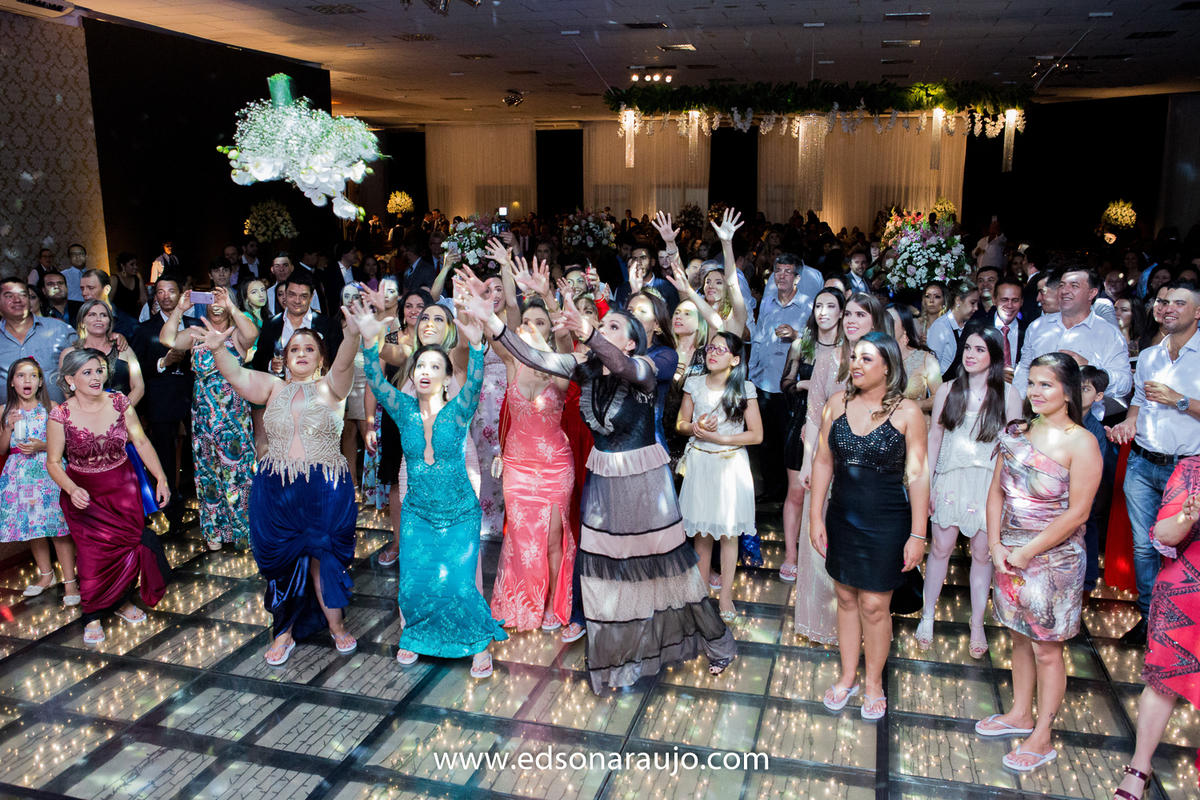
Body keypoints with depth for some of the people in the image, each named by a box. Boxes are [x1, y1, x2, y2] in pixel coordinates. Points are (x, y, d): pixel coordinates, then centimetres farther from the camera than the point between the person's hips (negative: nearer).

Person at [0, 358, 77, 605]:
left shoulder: (51, 408, -2)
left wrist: (42, 446, -17)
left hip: (49, 471, -4)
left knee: (58, 525, -8)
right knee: (30, 525, 11)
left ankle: (70, 580, -2)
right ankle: (46, 575, 27)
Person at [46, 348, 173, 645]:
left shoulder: (119, 403, -5)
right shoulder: (61, 415, -11)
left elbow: (141, 442, -3)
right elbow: (53, 462, -6)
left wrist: (161, 478, -9)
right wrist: (72, 490, -22)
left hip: (123, 489, 2)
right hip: (84, 494, -2)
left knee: (128, 544, 2)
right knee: (94, 553, -4)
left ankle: (122, 600, 29)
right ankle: (92, 616, 18)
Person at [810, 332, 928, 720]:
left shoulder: (907, 412, -10)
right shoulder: (837, 403, 0)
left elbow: (918, 474, -9)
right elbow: (823, 461, 4)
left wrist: (918, 534, -10)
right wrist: (816, 515, 2)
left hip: (886, 522, -3)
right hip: (842, 517, 4)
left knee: (875, 605, 4)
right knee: (846, 598, 14)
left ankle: (873, 681, 26)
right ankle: (847, 676, 31)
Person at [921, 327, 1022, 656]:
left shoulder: (1008, 395, -2)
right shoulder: (948, 390, 3)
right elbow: (935, 437, 6)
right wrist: (927, 482, 2)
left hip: (989, 482, -1)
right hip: (951, 479, 1)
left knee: (982, 553, 7)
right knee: (941, 547, 4)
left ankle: (977, 624, 21)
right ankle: (928, 616, 20)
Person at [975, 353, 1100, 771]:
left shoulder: (1081, 443, -14)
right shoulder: (1017, 432, 4)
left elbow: (1077, 513, -16)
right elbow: (997, 491, 6)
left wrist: (1027, 552, -14)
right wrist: (996, 544, -4)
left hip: (1053, 559, -5)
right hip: (1009, 554, 5)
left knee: (1046, 649, 6)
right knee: (1020, 637, 18)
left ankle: (1041, 740, 19)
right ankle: (1020, 714, 36)